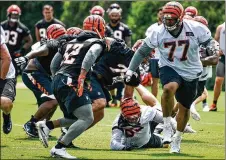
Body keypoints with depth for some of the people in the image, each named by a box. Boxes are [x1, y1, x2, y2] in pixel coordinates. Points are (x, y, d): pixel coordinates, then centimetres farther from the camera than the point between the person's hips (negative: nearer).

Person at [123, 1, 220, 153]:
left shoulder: (196, 29, -17)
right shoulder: (158, 33, -14)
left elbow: (209, 41, -1)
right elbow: (142, 52, -2)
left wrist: (214, 48, -25)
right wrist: (130, 71, -4)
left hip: (191, 73, 1)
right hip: (169, 68, -1)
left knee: (185, 107, 13)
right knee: (169, 88, -36)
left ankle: (177, 139, 36)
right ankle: (167, 125, -19)